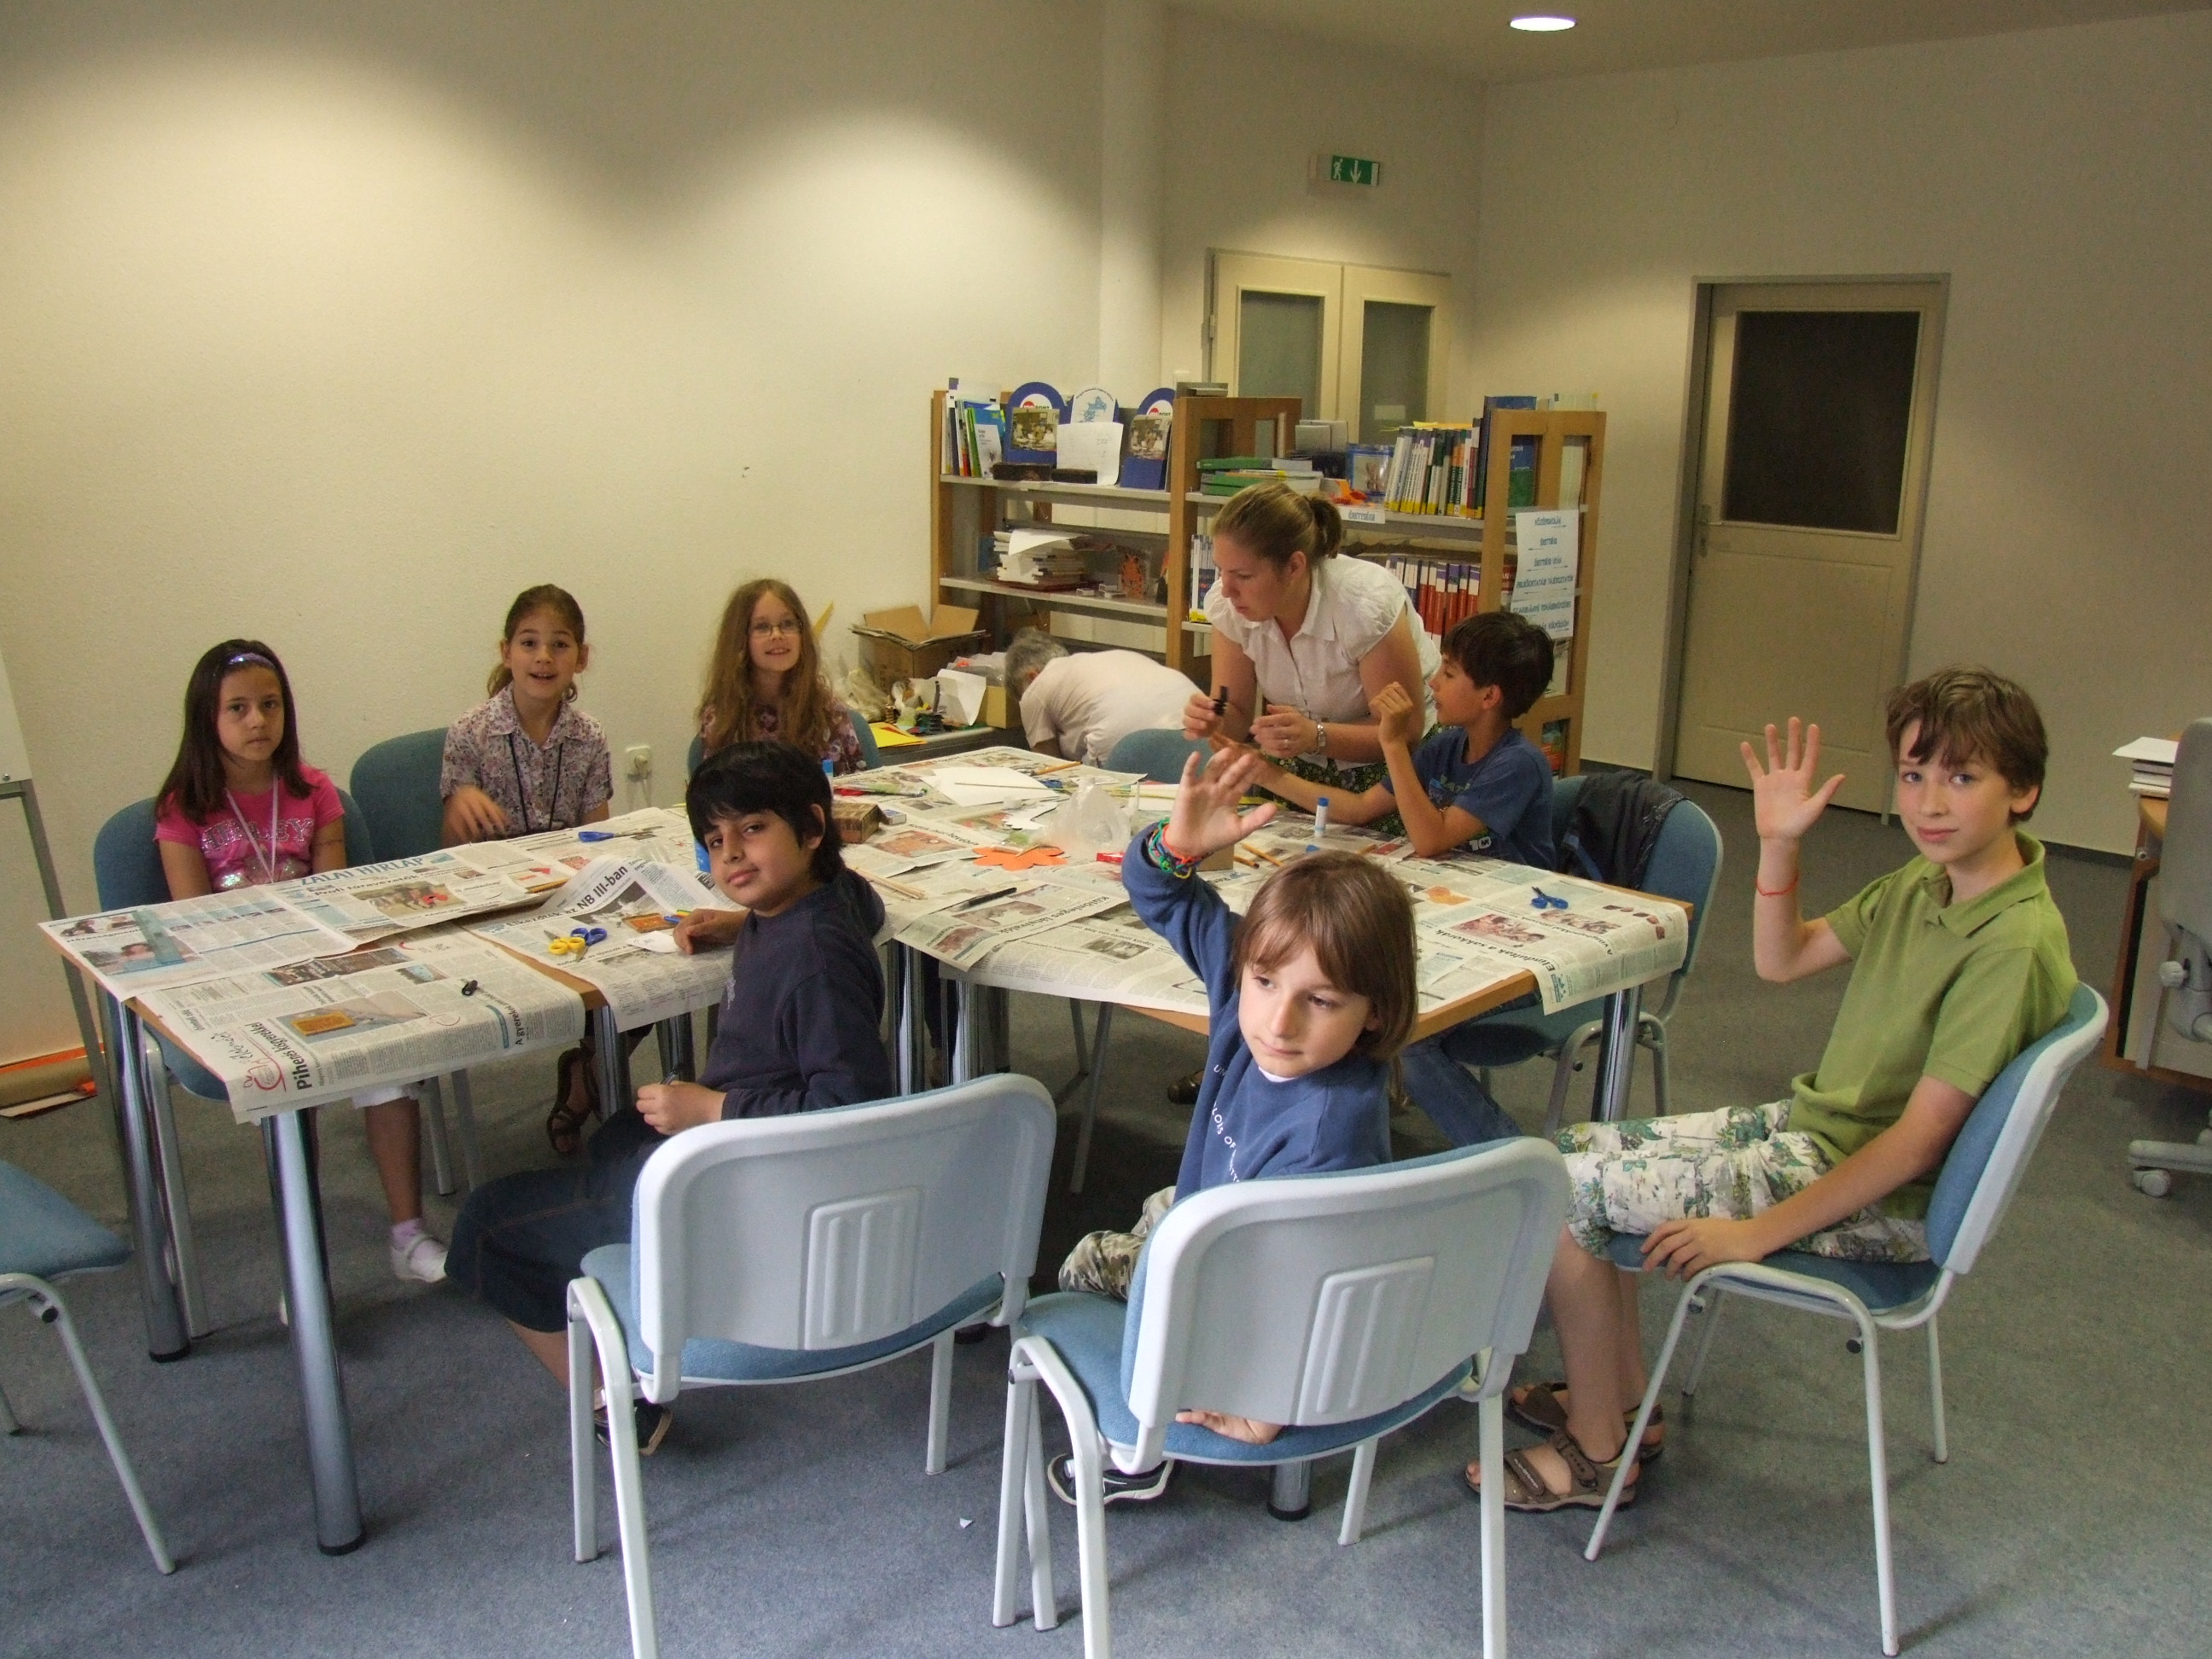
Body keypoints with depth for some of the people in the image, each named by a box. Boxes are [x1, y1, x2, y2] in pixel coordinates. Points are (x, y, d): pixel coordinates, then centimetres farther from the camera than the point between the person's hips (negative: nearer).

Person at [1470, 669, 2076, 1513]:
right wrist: (1778, 843, -4)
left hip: (1871, 1198, -9)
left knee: (1563, 1189, -13)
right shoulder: (1927, 882, 2)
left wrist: (1758, 1235, -22)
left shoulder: (2013, 942, -24)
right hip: (1809, 1122, 9)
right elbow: (1780, 961, 12)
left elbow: (1917, 1143, -24)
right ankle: (1619, 1398, 19)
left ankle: (1596, 1453, 3)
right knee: (1583, 1148, 8)